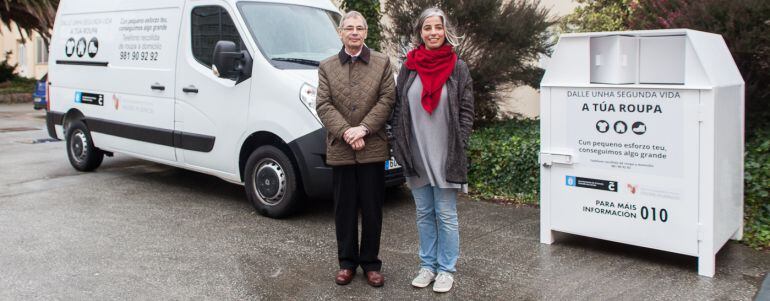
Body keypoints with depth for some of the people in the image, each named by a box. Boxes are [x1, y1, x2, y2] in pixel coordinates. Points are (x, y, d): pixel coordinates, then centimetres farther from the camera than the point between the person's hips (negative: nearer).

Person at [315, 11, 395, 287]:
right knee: (344, 209, 9)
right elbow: (324, 105, -1)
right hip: (340, 150, 1)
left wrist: (363, 128, -14)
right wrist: (345, 132, -14)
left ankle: (371, 263, 19)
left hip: (373, 148, -1)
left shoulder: (382, 63, 6)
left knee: (372, 210, 6)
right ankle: (347, 262, 22)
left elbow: (387, 99, -3)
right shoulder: (326, 67, 8)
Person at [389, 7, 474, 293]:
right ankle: (428, 265, 26)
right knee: (424, 214, 13)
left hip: (446, 156, -3)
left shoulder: (458, 68, -2)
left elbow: (466, 111, -2)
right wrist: (401, 147, 1)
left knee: (446, 215, 5)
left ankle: (446, 269, 17)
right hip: (415, 156, 3)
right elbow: (398, 108, 8)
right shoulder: (409, 67, 5)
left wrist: (457, 149, -9)